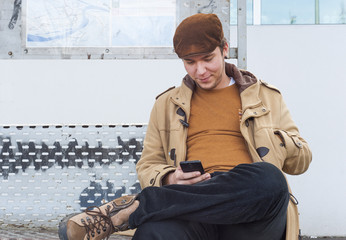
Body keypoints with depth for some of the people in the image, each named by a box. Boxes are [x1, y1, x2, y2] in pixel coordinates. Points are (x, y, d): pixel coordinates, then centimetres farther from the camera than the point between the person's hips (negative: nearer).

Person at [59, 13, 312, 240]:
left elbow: (302, 161, 22)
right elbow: (148, 167, 23)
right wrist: (169, 179, -2)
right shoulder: (167, 104, 24)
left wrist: (272, 139, -2)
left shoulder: (266, 97, 22)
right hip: (195, 210, -3)